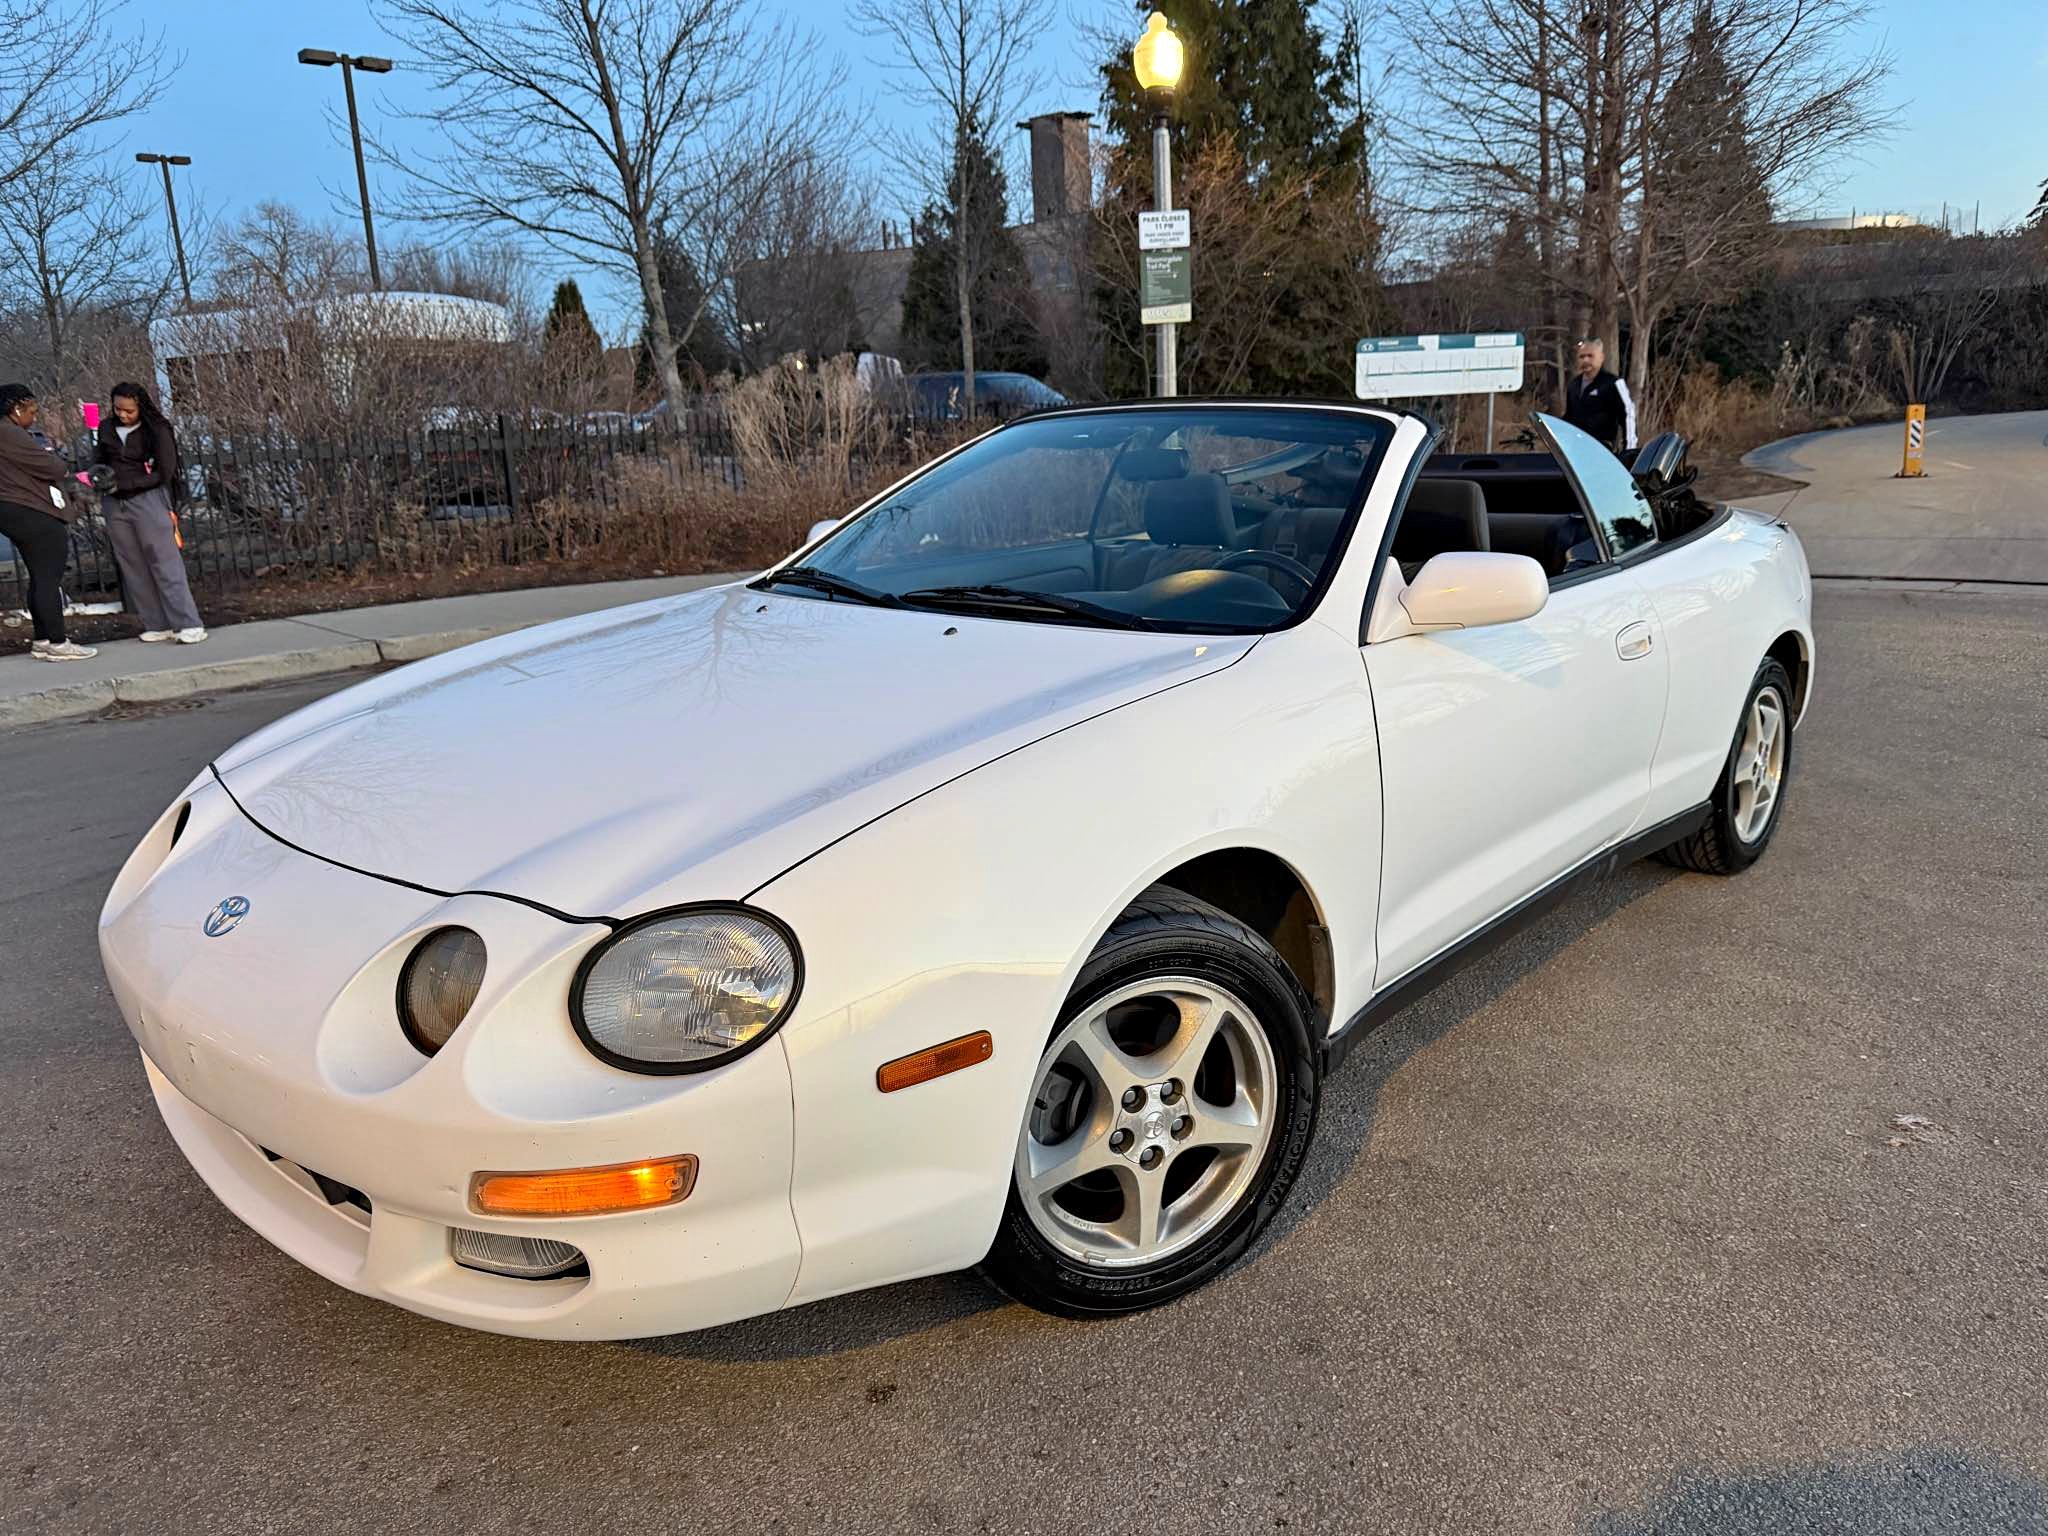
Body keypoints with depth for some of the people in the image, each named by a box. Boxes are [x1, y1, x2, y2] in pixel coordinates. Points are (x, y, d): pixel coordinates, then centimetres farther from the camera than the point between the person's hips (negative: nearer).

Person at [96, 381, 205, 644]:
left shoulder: (157, 431, -7)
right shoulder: (106, 428, 8)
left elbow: (163, 473, -10)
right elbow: (102, 461, 21)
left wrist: (122, 483, -16)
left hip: (148, 499, -5)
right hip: (115, 504, 5)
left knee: (164, 562, -9)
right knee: (133, 567, 4)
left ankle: (189, 625, -10)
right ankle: (157, 625, 7)